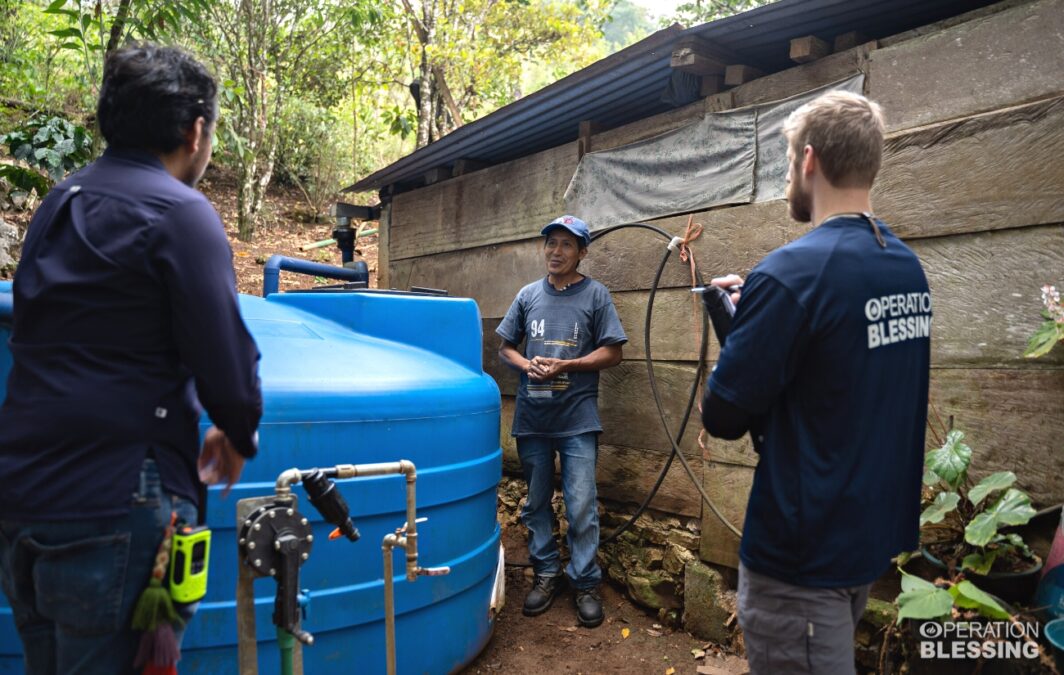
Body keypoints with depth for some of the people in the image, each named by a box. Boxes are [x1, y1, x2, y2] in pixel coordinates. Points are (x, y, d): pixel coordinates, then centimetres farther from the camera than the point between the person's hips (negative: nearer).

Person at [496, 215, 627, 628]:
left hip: (578, 419, -3)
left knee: (581, 506, -2)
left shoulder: (595, 295, 0)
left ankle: (585, 583, 13)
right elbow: (505, 348, 12)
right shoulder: (528, 295, 9)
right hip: (532, 418, 4)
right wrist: (528, 365, -9)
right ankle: (545, 574, 27)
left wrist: (565, 365, -15)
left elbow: (612, 353, -4)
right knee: (536, 502, 12)